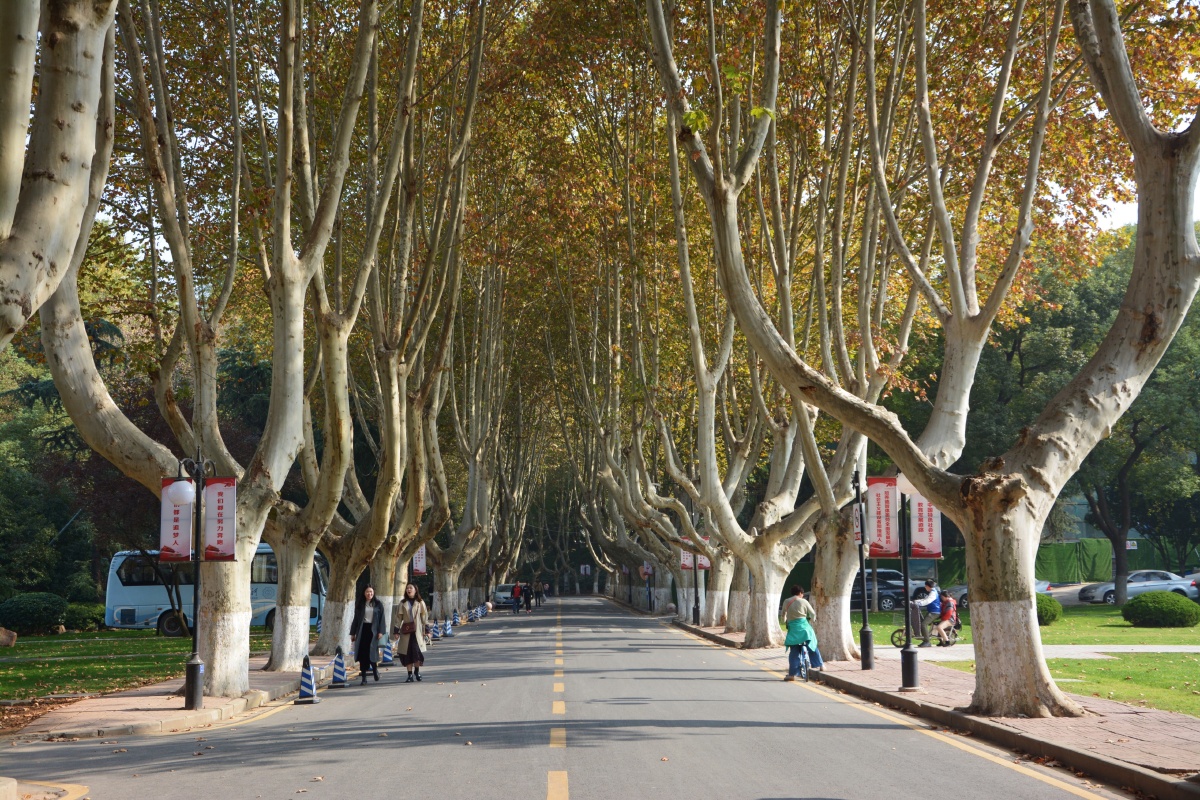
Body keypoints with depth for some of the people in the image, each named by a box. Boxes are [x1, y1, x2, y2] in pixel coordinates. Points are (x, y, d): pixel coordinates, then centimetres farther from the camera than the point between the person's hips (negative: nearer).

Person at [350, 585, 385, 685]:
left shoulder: (378, 605, 5)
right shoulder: (360, 605, 9)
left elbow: (381, 619, 2)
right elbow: (356, 619, 10)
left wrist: (380, 631, -8)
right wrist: (353, 633, 7)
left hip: (373, 630, -1)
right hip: (362, 630, 1)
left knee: (372, 651, -9)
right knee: (362, 654, -2)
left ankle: (375, 669, 20)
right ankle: (364, 677, 2)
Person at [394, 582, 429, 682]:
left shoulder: (420, 603, 7)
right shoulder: (402, 603, 10)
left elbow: (424, 617, 6)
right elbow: (398, 617, 8)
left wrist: (426, 629, 0)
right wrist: (397, 630, 2)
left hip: (417, 631, -1)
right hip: (406, 631, 1)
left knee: (417, 650, -9)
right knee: (407, 652, -1)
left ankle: (417, 670, 13)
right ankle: (410, 674, 5)